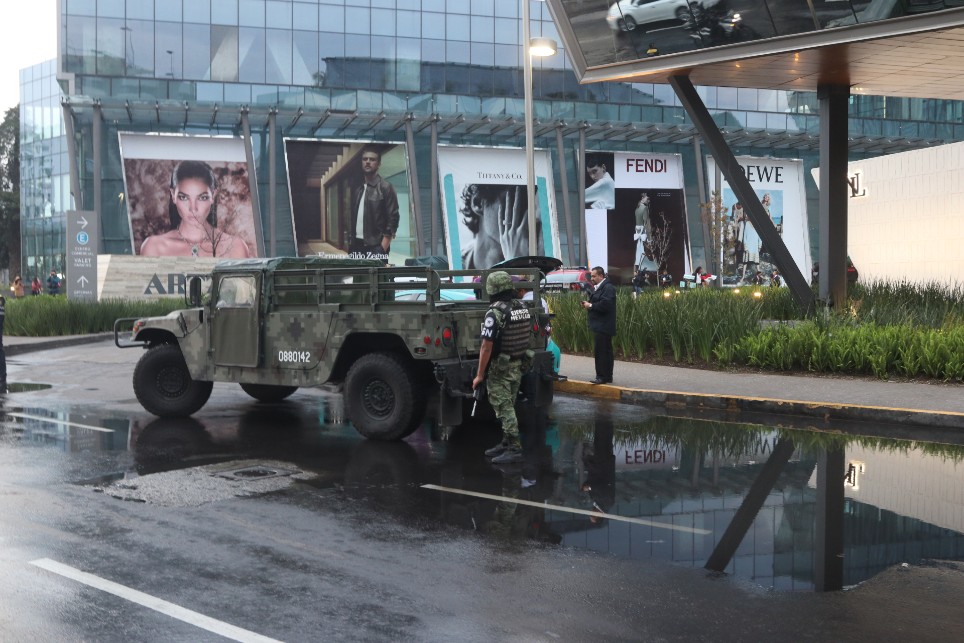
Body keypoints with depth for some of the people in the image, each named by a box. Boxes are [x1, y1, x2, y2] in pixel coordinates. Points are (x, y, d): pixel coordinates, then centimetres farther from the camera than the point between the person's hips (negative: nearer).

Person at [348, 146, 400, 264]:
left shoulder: (385, 188, -3)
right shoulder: (356, 188, 15)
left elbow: (393, 219, -8)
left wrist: (382, 250, -15)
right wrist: (350, 243, 9)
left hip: (375, 246, -6)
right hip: (356, 245, 6)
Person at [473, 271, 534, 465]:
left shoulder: (495, 313, -20)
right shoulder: (524, 309, 4)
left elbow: (486, 347, -20)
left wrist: (479, 375, -15)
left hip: (499, 369, -8)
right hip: (518, 366, 8)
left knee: (504, 409, -3)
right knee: (508, 407, 18)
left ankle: (514, 449, -4)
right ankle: (506, 443, 26)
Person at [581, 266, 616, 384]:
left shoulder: (608, 288, -13)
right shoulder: (597, 288, 19)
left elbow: (604, 305, -24)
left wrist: (590, 305, -14)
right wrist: (588, 304, 4)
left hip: (603, 326, -10)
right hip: (599, 326, 10)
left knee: (601, 351, -10)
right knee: (606, 352, 13)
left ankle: (602, 376, -8)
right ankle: (607, 377, 18)